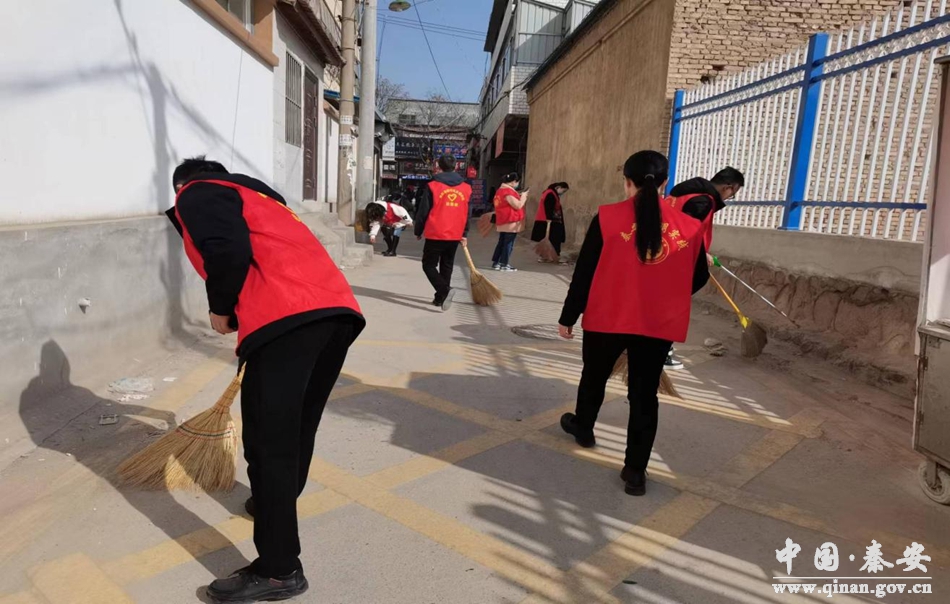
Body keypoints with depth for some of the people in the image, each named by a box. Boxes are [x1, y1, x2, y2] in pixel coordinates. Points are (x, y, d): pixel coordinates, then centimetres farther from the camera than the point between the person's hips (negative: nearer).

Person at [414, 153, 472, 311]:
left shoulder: (432, 186, -8)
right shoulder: (466, 188, 4)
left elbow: (423, 212, -5)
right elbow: (467, 214, 11)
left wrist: (419, 231, 8)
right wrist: (464, 234, 20)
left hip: (435, 235, -4)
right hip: (455, 236, 4)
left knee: (429, 265, 6)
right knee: (447, 267, 16)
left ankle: (445, 290, -15)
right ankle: (440, 298, 20)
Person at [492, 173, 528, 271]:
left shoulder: (501, 190, 13)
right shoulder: (509, 191, -19)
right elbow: (518, 206, -20)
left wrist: (519, 197, 14)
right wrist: (523, 196, -6)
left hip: (503, 222, 10)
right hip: (511, 222, -10)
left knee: (501, 242, 15)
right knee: (509, 244, -3)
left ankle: (496, 262, 17)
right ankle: (504, 264, 0)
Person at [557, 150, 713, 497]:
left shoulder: (608, 217, -10)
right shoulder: (689, 223, -2)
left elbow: (584, 273, -8)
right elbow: (699, 277, 10)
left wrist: (568, 317, 2)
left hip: (607, 318, -1)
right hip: (660, 323, 1)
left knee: (594, 377, 23)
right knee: (645, 394, 10)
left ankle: (582, 428, 47)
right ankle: (635, 471, 13)